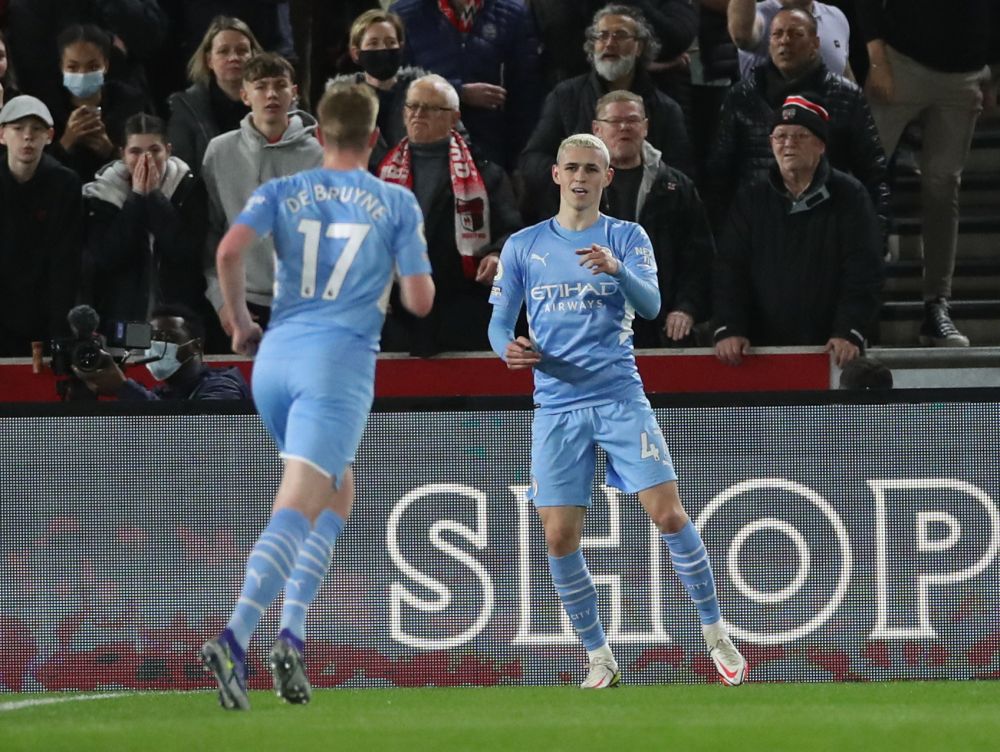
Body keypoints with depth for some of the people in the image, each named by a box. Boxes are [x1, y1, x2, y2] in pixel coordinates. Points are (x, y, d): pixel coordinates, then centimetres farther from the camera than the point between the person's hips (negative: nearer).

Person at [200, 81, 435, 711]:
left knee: (338, 493, 23)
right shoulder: (398, 203, 5)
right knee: (296, 510, -14)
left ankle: (293, 635, 9)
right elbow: (420, 301, 2)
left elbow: (231, 250, -8)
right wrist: (413, 269, 25)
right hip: (340, 363, -4)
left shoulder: (282, 192, 10)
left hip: (275, 357, 4)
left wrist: (240, 322, 6)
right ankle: (234, 639, -33)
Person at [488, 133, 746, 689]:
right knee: (560, 538, -4)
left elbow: (650, 304, -11)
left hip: (621, 397, -2)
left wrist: (616, 269, -31)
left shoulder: (628, 238, 4)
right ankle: (600, 659, 10)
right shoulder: (524, 246, 9)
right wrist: (509, 347, -13)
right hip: (557, 408, 2)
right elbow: (499, 323, 11)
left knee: (669, 516, -11)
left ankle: (716, 634, 5)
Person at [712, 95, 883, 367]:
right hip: (764, 348, 2)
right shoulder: (750, 201, 11)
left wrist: (850, 332, -17)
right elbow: (730, 271, 5)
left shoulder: (849, 197, 3)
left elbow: (863, 274, -4)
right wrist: (728, 329, -10)